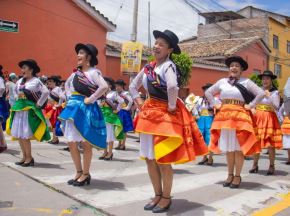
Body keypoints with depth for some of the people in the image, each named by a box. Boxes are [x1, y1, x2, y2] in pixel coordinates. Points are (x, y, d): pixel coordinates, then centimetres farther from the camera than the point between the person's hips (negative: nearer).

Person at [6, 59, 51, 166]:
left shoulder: (36, 81, -8)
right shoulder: (20, 81, 13)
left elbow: (46, 92, -16)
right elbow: (16, 92, 29)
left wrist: (38, 104, -13)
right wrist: (17, 102, 16)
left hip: (29, 110, -7)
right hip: (19, 110, 7)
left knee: (24, 136, -9)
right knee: (18, 135, 8)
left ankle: (29, 158, 6)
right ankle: (25, 157, 19)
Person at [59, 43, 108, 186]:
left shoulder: (93, 72, -9)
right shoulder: (76, 72, 12)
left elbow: (104, 86, -25)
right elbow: (67, 84, 31)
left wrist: (91, 99, -19)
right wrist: (70, 96, 14)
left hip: (86, 109, -7)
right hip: (73, 108, 7)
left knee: (85, 143, 3)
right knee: (71, 143, 8)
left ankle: (85, 174, 17)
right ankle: (79, 172, 23)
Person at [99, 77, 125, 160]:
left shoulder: (113, 93, -4)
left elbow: (121, 101, -13)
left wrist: (117, 109, -11)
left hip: (110, 116, -6)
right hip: (102, 116, 6)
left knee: (110, 134, -2)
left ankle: (110, 153, 7)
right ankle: (105, 152, 20)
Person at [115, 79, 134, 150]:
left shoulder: (125, 93, -12)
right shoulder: (117, 94, 9)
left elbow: (131, 101, -26)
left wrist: (128, 108, -18)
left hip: (124, 113, -7)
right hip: (119, 112, 7)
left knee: (124, 129, 1)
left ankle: (123, 145, 8)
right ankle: (120, 144, 21)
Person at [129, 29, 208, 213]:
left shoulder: (169, 66, -13)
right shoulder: (148, 67, 11)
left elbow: (173, 87, -33)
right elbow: (133, 86, 24)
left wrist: (171, 107, -22)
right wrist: (139, 102, 12)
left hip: (166, 115, -8)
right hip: (150, 114, 8)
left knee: (162, 159, -2)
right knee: (149, 158, 10)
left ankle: (166, 198, 16)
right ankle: (158, 195, 25)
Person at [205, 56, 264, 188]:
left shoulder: (246, 82, 3)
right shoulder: (222, 82, 12)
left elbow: (261, 93, -2)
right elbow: (208, 92, 21)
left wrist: (250, 105, -5)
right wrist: (215, 104, 10)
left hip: (239, 117, -3)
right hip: (223, 117, 3)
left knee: (238, 147, -2)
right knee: (227, 148, 8)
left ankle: (237, 176, 9)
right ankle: (230, 175, 19)